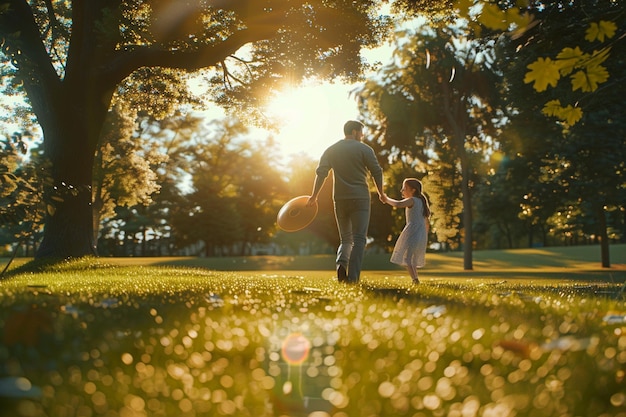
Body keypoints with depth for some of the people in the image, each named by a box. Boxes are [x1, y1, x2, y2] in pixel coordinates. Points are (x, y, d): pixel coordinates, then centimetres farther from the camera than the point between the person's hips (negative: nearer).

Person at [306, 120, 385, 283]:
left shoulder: (331, 150, 9)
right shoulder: (365, 149, 0)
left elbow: (321, 173, 2)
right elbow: (377, 172, -2)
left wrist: (314, 196, 5)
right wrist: (381, 194, 10)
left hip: (340, 199, 4)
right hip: (360, 198, -3)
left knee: (345, 238, 15)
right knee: (358, 238, 0)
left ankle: (341, 263, -13)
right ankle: (353, 276, -9)